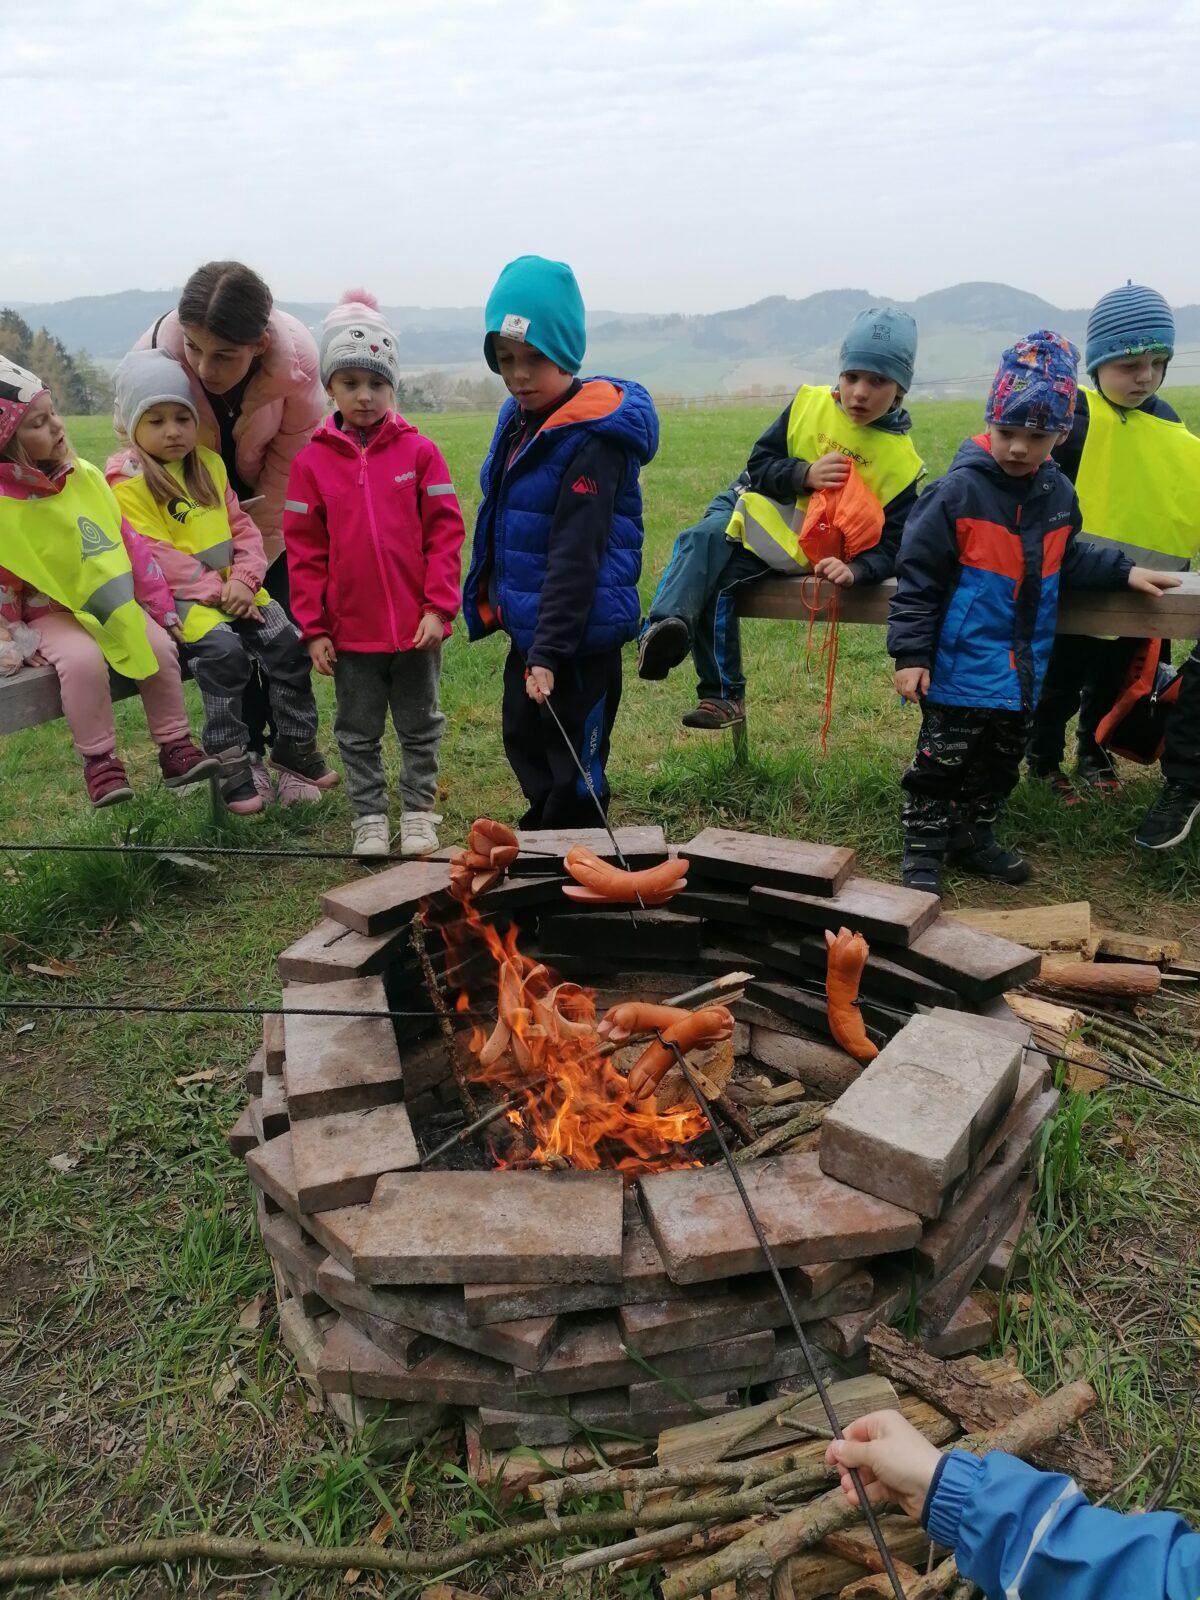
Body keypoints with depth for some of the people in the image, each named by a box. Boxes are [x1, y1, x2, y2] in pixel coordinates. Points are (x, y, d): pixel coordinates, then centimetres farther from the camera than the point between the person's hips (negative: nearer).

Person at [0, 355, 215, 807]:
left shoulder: (85, 476, 0)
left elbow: (128, 541, 4)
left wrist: (159, 603, 3)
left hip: (113, 604, 5)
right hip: (50, 612, -4)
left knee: (159, 647, -15)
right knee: (83, 660, -31)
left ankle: (175, 745, -1)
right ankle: (99, 759, -16)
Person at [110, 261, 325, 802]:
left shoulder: (296, 359, -31)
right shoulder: (157, 351, -30)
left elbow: (289, 459, -17)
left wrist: (255, 555, -16)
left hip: (268, 496, 0)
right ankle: (246, 756, 5)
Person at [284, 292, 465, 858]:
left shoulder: (420, 452, -3)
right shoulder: (312, 462, -1)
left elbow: (446, 533, -3)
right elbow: (304, 551, 0)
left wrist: (437, 606, -10)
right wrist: (313, 628, -3)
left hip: (416, 624, -1)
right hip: (350, 629, 1)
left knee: (419, 726, 13)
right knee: (358, 733, 12)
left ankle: (420, 813, 29)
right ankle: (369, 820, 27)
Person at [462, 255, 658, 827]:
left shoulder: (593, 440, -20)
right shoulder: (518, 420, 7)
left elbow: (575, 556, -25)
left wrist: (548, 652, -26)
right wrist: (488, 602, 19)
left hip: (578, 637, -9)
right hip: (526, 629, 9)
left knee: (573, 773, 4)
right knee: (524, 743, 22)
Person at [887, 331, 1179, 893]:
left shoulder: (1058, 493, 5)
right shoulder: (958, 491, -14)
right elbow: (917, 576, -14)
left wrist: (1122, 571, 11)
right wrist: (910, 652, -16)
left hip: (1022, 670, 7)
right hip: (961, 668, -6)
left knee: (1000, 763, 17)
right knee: (942, 761, 1)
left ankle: (974, 837, 33)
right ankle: (923, 849, 14)